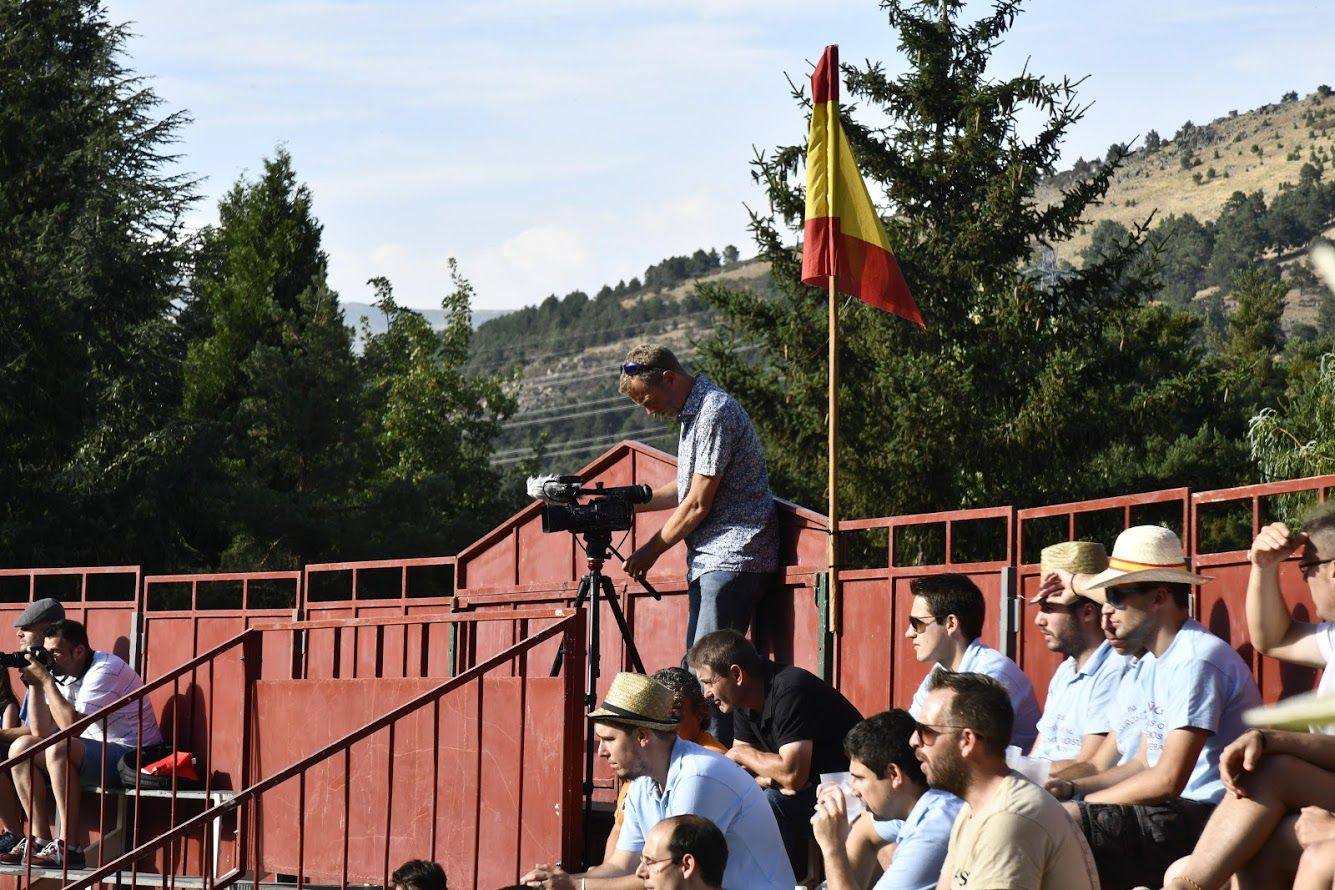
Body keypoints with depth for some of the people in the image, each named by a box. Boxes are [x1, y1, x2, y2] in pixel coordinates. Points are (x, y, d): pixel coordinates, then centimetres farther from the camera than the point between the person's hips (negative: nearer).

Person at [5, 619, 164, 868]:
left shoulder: (105, 669, -16)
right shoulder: (70, 676, 11)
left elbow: (72, 724, -24)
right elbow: (42, 732, 7)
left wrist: (46, 679, -17)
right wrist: (36, 684, -2)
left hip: (131, 757, -10)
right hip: (95, 754, 10)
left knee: (59, 749, -33)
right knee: (21, 747, 1)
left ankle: (69, 848, -32)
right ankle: (41, 839, -4)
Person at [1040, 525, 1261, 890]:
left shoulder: (1197, 661, -16)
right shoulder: (1153, 665, 18)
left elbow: (1167, 781, -20)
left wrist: (1083, 803, -11)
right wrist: (1073, 788, 6)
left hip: (1210, 818, -10)